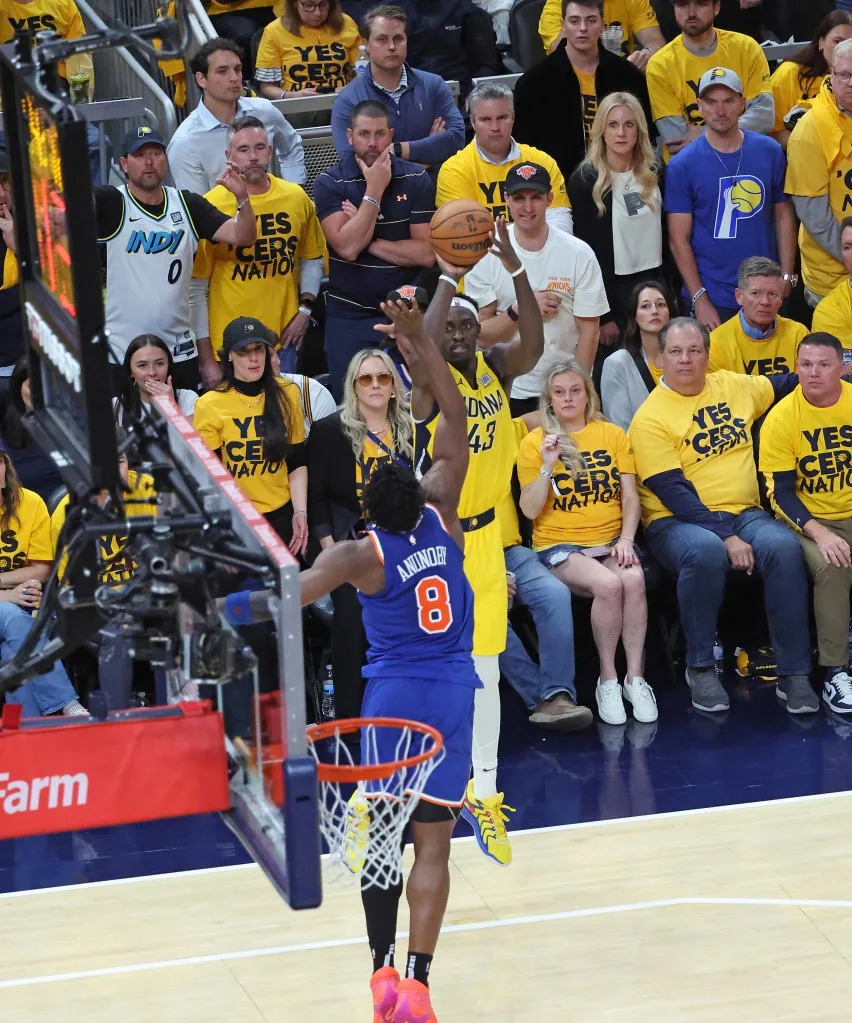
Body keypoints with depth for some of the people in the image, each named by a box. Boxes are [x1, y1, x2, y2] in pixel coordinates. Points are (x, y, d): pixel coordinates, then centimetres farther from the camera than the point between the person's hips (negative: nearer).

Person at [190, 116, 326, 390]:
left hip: (283, 339, 4)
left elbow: (312, 258, 19)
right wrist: (205, 359, -7)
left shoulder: (296, 198, 2)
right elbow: (196, 288, -7)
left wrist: (305, 308, 4)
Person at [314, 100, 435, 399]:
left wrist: (371, 242, -12)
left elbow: (426, 253, -7)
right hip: (348, 316, -1)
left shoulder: (416, 179, -1)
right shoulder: (330, 182, -5)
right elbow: (347, 247, -18)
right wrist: (374, 190, -16)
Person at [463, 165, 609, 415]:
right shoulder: (487, 255, -3)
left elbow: (589, 331, -2)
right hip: (507, 392, 0)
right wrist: (519, 311, -21)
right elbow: (480, 334, -5)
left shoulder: (579, 254, -3)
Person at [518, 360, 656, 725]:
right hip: (560, 545, -2)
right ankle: (608, 679, -17)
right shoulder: (534, 443, 2)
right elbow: (530, 510, -4)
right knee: (608, 583, -33)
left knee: (634, 579, -31)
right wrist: (547, 465, -16)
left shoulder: (613, 435, 10)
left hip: (610, 541, 2)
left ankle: (635, 677, -21)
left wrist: (626, 539, -9)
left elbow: (630, 496, 7)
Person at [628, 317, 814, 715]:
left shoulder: (734, 386, 11)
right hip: (678, 522, -4)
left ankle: (794, 674, -21)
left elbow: (786, 384, 31)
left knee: (783, 546, -29)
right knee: (706, 550, -39)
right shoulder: (650, 418, -6)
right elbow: (673, 491, -14)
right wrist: (726, 537, -22)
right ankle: (700, 668, -21)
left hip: (743, 513, 4)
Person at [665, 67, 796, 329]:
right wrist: (699, 299, -12)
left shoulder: (770, 152, 1)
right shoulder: (682, 165, -6)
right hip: (711, 300, -2)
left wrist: (787, 277, 1)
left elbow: (783, 216, 8)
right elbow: (679, 239, -6)